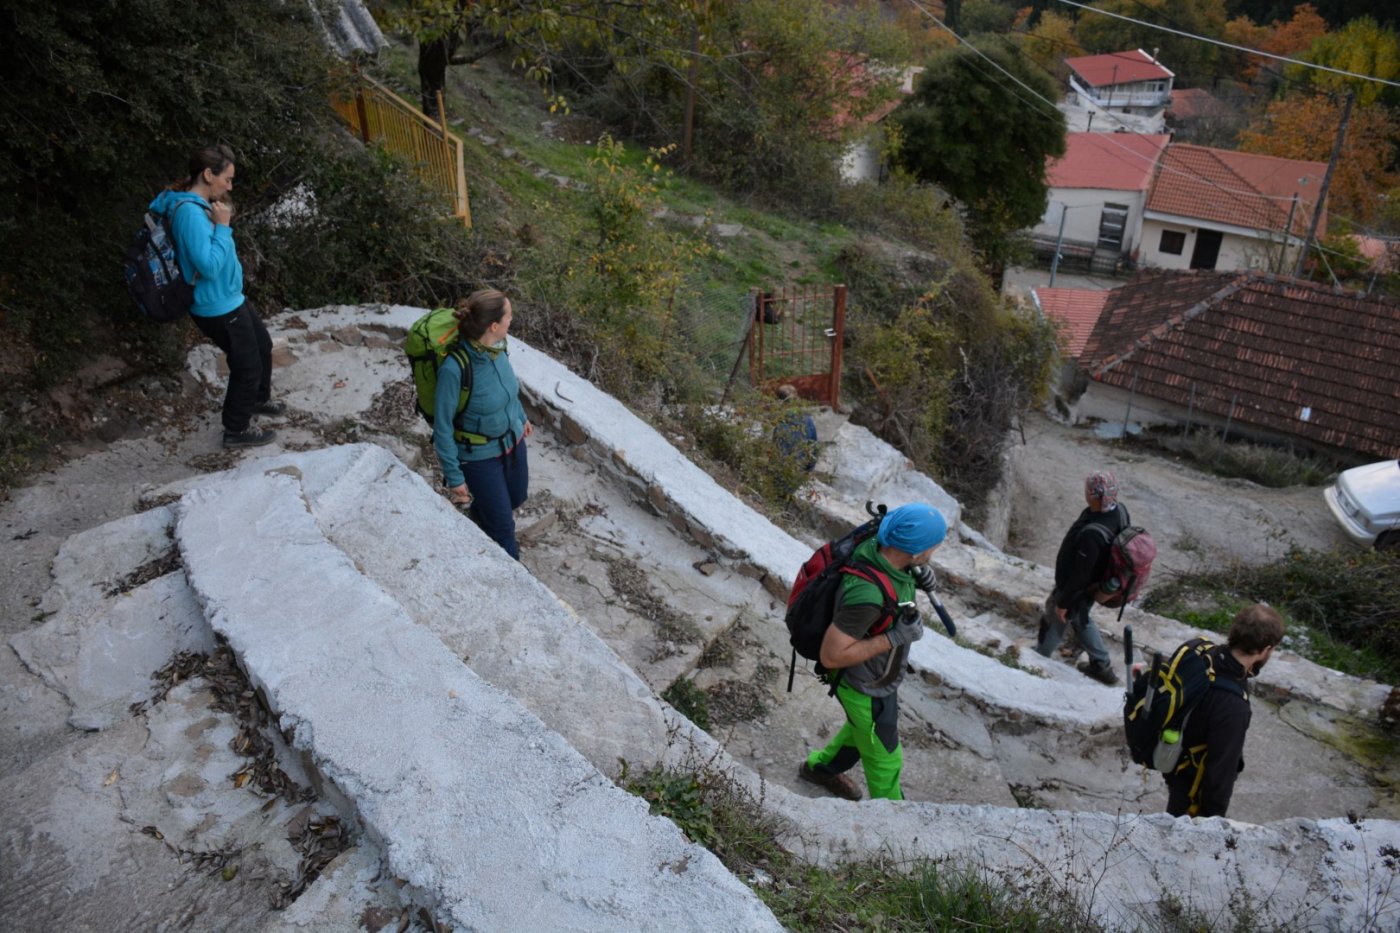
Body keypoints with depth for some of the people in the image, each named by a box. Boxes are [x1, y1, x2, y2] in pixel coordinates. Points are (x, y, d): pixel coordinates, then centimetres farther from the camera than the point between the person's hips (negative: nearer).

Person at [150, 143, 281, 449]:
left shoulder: (198, 206, 4)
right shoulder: (190, 212, -27)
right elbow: (209, 265, -30)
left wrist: (221, 220, 5)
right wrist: (222, 226, -24)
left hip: (229, 299, 10)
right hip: (217, 307, -10)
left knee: (263, 346, 27)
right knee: (247, 366, 4)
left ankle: (258, 399, 50)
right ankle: (236, 431, 22)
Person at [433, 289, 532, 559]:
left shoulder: (496, 346, -16)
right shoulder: (454, 368, -35)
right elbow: (443, 427, -23)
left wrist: (521, 416, 22)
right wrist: (454, 477, -17)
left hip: (512, 440, 7)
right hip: (479, 455, -7)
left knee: (517, 497, 30)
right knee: (503, 525, 10)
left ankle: (479, 514, 61)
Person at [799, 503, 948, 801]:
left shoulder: (876, 548, -17)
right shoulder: (867, 594, -43)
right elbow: (831, 656, -35)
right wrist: (894, 637, -34)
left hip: (875, 674, 8)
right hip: (867, 690, -8)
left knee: (862, 730, 34)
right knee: (885, 759, 19)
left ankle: (821, 767, 59)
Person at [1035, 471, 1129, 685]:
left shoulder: (1091, 534, -43)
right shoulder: (1119, 510, -16)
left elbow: (1080, 575, -31)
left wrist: (1063, 602, -15)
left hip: (1077, 589, -8)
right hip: (1096, 582, 8)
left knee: (1053, 621, 18)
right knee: (1081, 620, 31)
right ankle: (1102, 666, 44)